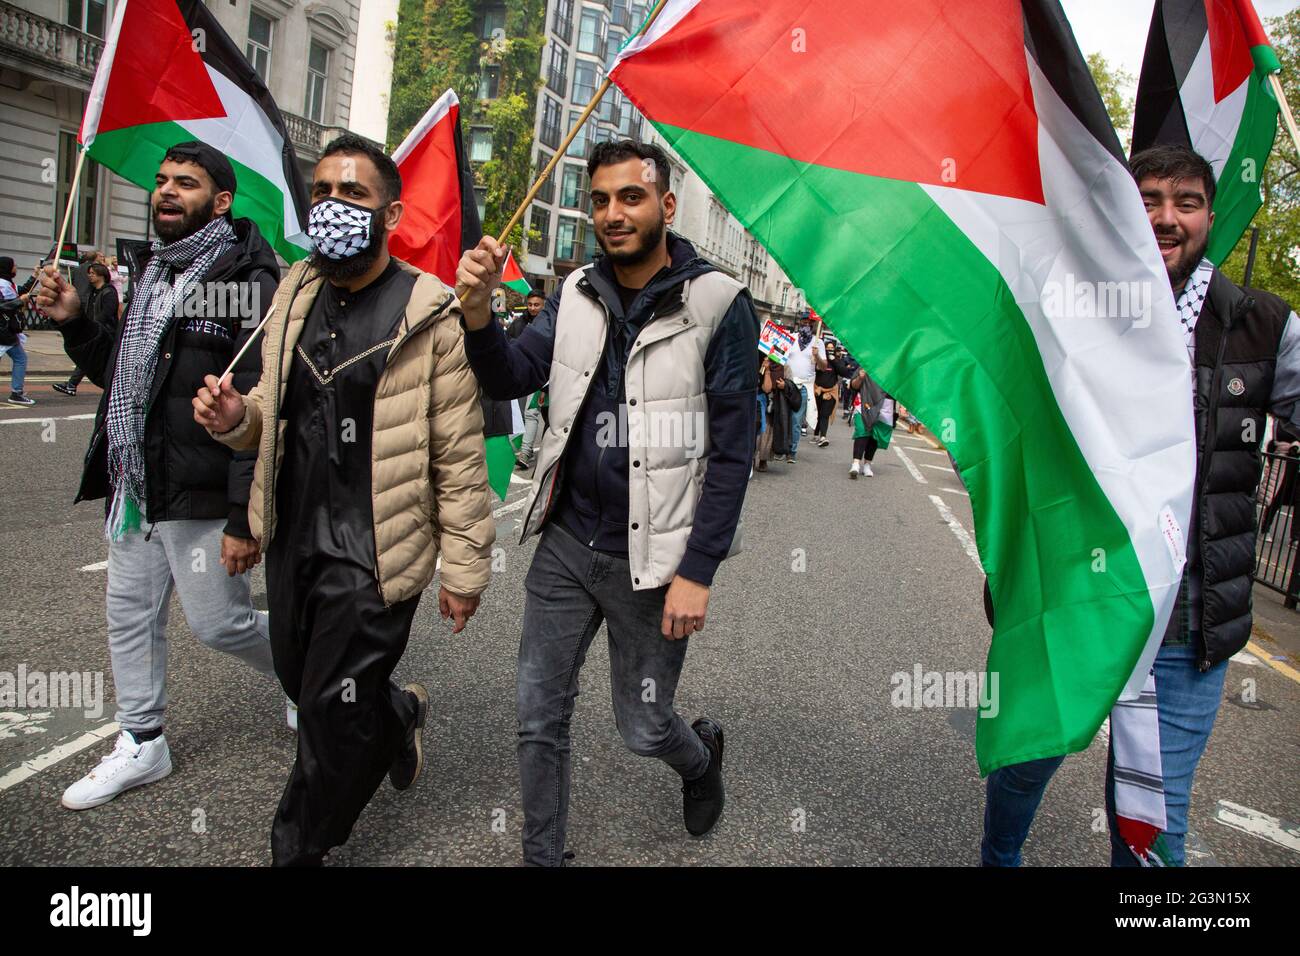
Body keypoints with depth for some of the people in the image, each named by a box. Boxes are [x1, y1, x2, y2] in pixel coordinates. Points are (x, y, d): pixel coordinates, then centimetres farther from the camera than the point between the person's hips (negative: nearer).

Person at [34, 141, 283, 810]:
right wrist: (75, 322, 5)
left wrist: (246, 516, -23)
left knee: (219, 624, 2)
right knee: (130, 616, 15)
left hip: (200, 495, -8)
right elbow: (120, 375, 23)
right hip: (133, 484, 9)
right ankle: (140, 746, 32)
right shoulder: (155, 273, 14)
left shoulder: (247, 280, -15)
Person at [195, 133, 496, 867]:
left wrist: (465, 567, -10)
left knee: (335, 711, 4)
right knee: (303, 683, 21)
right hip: (293, 539, 7)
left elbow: (460, 456, -12)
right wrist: (236, 416, -5)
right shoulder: (298, 292, 7)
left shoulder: (430, 316, -14)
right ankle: (399, 713, 51)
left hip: (373, 553, -7)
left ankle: (300, 849, 29)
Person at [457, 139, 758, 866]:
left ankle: (702, 756, 47)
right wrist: (479, 310, -21)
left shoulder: (719, 304, -11)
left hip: (650, 558, -4)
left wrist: (699, 571, -15)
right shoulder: (577, 294, 5)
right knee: (539, 716, 10)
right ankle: (543, 855, 32)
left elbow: (732, 451, -12)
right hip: (566, 541, 5)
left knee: (645, 729, 11)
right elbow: (512, 379, -2)